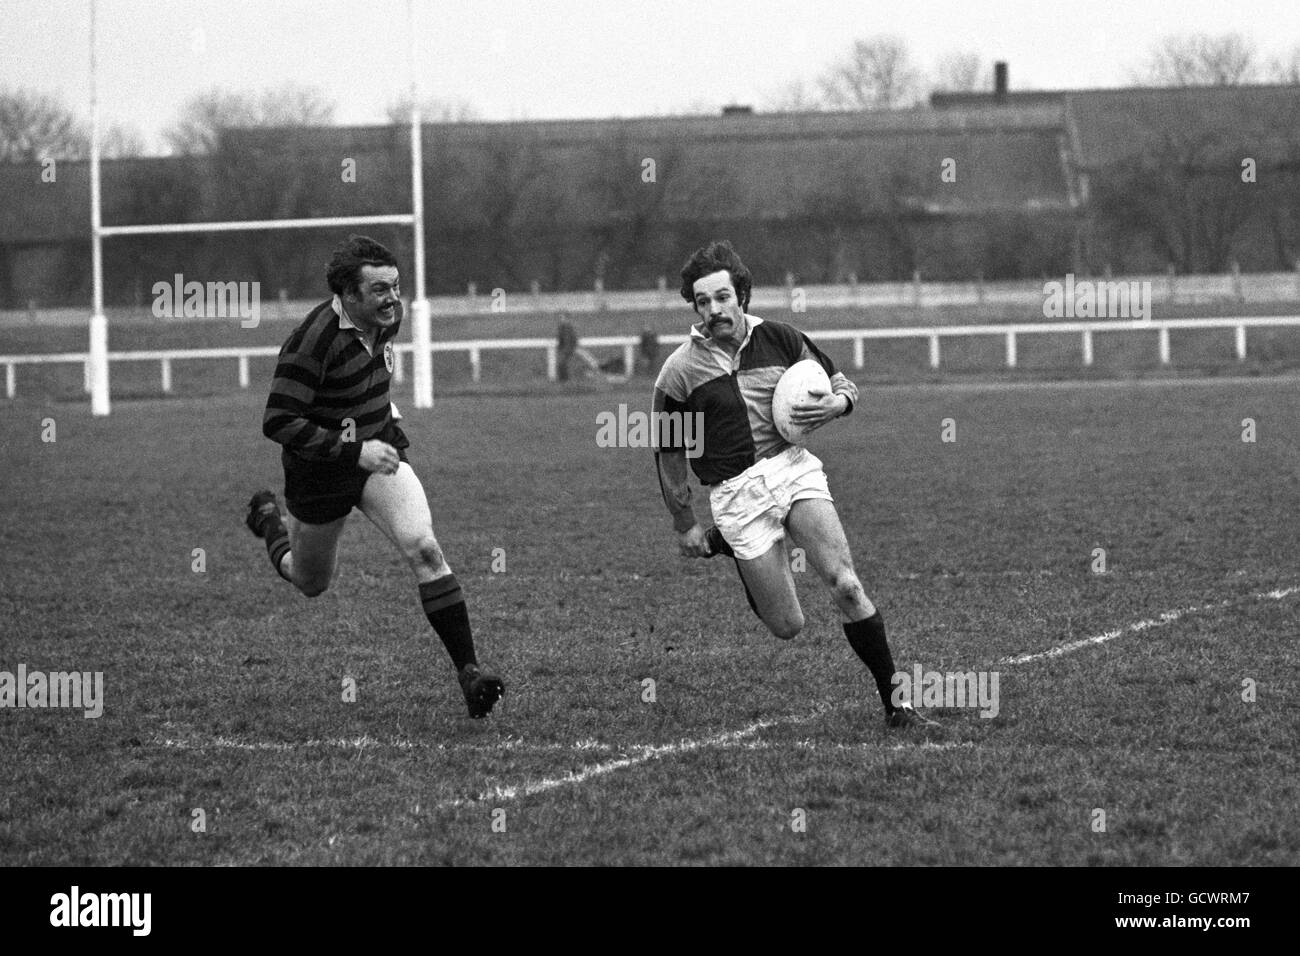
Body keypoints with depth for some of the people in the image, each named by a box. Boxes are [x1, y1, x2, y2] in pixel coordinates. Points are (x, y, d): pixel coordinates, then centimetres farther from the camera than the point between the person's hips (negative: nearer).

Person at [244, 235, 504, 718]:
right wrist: (354, 450, -33)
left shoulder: (386, 318, -6)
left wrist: (388, 417, 11)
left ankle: (467, 669, -20)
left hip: (376, 454, 4)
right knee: (312, 584, 19)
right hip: (319, 474, -4)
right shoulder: (313, 341, -29)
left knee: (423, 547, -20)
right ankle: (268, 519, 53)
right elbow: (277, 422, -30)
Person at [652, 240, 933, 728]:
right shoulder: (679, 372, -4)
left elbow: (843, 385, 14)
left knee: (846, 586, -18)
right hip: (735, 492, -1)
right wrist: (684, 525, 10)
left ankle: (894, 700, -8)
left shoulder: (780, 339, 2)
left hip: (794, 466, 1)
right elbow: (668, 454, 7)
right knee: (787, 626, -1)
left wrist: (834, 404, -10)